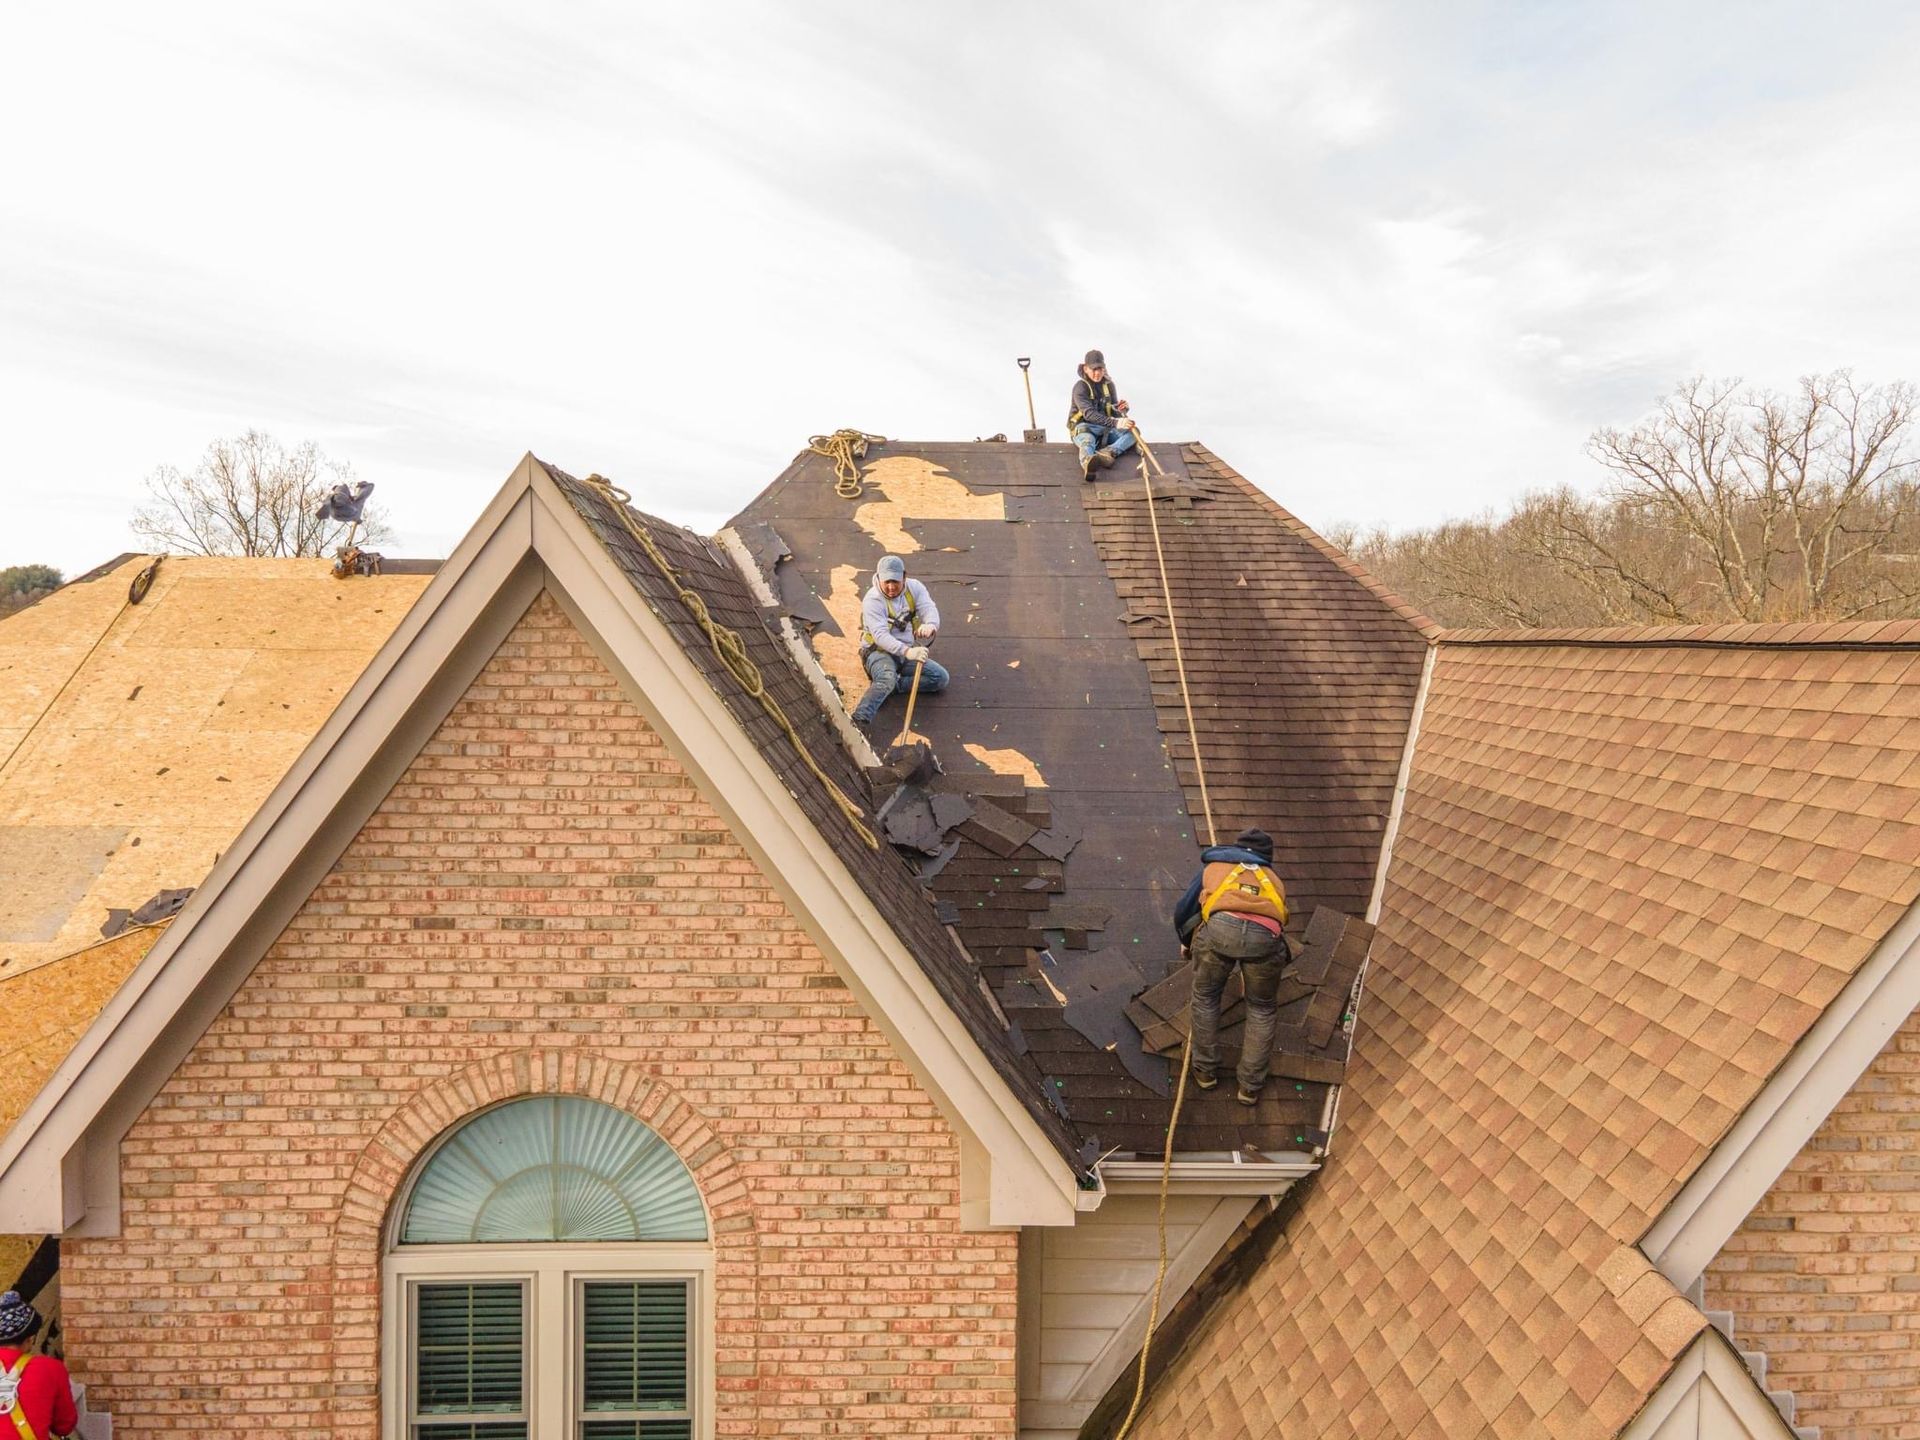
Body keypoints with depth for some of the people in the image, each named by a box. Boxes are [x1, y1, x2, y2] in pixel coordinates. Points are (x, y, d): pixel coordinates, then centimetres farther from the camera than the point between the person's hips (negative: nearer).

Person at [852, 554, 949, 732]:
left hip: (907, 652, 6)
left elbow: (929, 609, -19)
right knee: (887, 677, -38)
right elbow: (880, 635, -30)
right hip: (879, 651, -6)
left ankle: (886, 687, -19)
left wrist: (931, 624, -46)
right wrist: (906, 651, -48)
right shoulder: (872, 600, -18)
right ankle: (859, 720, -56)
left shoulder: (914, 588, -3)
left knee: (941, 678, -12)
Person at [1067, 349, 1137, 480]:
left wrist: (1120, 409, -15)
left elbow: (1114, 413, 12)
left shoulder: (1108, 385, 11)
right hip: (1084, 429, -6)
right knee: (1087, 440, -41)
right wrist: (1115, 422, -38)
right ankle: (1087, 463, -78)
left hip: (1105, 431, 6)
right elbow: (1089, 414, -26)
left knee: (1133, 432, -18)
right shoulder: (1080, 387, -10)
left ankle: (1108, 452, -49)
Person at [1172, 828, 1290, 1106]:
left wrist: (1189, 942, 59)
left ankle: (1206, 1071, 36)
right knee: (1263, 1010, 25)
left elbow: (1182, 913, 36)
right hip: (1265, 936, 1)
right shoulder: (1272, 877, 39)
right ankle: (1250, 1086, 27)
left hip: (1220, 928, -1)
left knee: (1205, 998, 26)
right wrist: (1249, 975, 63)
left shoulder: (1214, 866, 36)